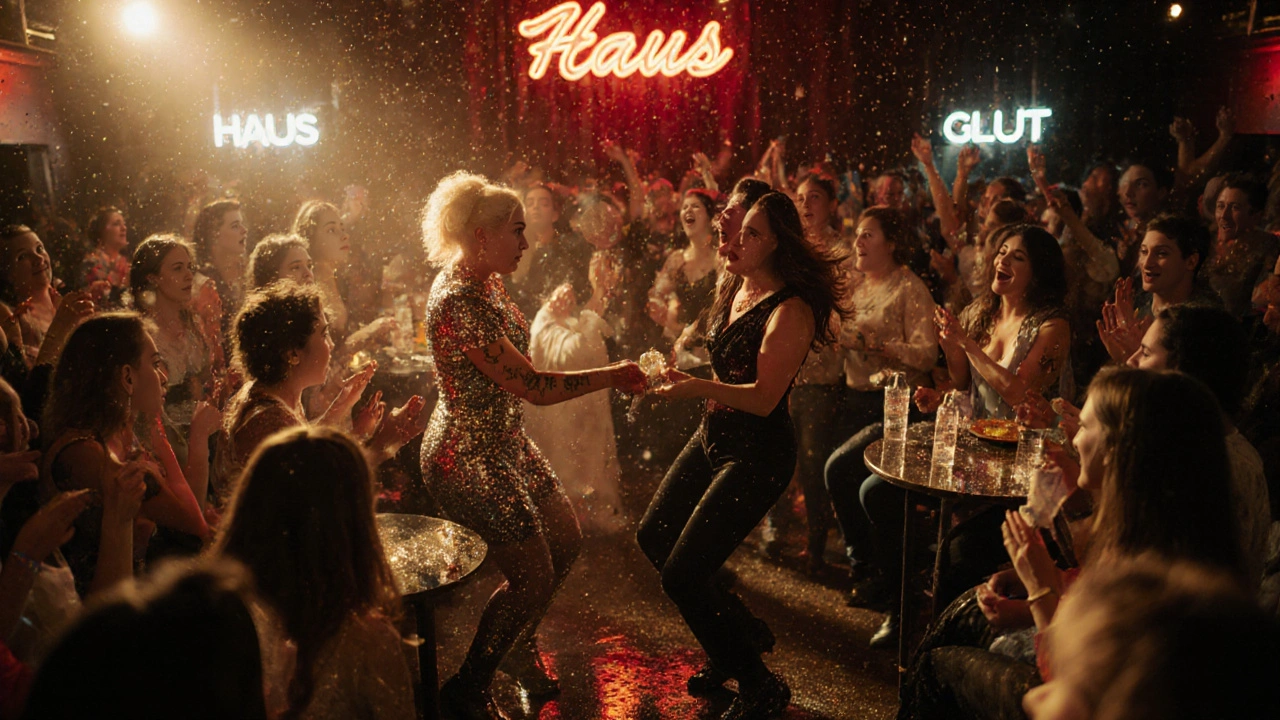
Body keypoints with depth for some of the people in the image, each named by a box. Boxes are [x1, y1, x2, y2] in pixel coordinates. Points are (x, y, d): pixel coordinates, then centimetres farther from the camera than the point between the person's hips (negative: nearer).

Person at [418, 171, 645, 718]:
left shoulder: (490, 284, 4)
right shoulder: (456, 300, -27)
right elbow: (532, 386, -28)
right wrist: (614, 375, -22)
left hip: (505, 442, 10)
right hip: (468, 457, -10)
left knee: (566, 541, 18)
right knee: (533, 576, -1)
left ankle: (518, 647, 41)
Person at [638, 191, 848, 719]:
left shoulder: (791, 310, -22)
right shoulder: (735, 288, 3)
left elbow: (764, 397, -26)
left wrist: (698, 387, -40)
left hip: (757, 454, -9)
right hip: (713, 437, 9)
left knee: (680, 577, -7)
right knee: (654, 537, 19)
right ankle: (742, 631, 36)